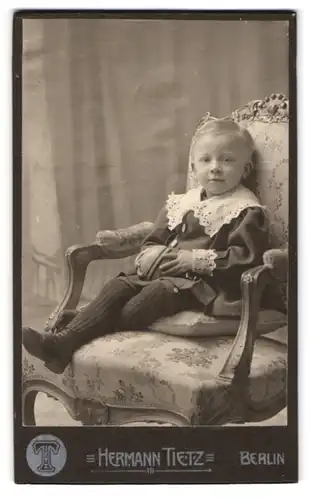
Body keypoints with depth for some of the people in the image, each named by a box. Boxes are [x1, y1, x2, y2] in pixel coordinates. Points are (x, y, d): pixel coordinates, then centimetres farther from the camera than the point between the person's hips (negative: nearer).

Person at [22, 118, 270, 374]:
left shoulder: (247, 211, -2)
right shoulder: (180, 203, 17)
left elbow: (246, 257, -13)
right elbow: (153, 242, 21)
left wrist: (196, 259, -18)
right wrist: (150, 256, -4)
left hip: (207, 282, -6)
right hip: (162, 271, 7)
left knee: (160, 291, -31)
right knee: (119, 285, -15)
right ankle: (63, 339, -28)